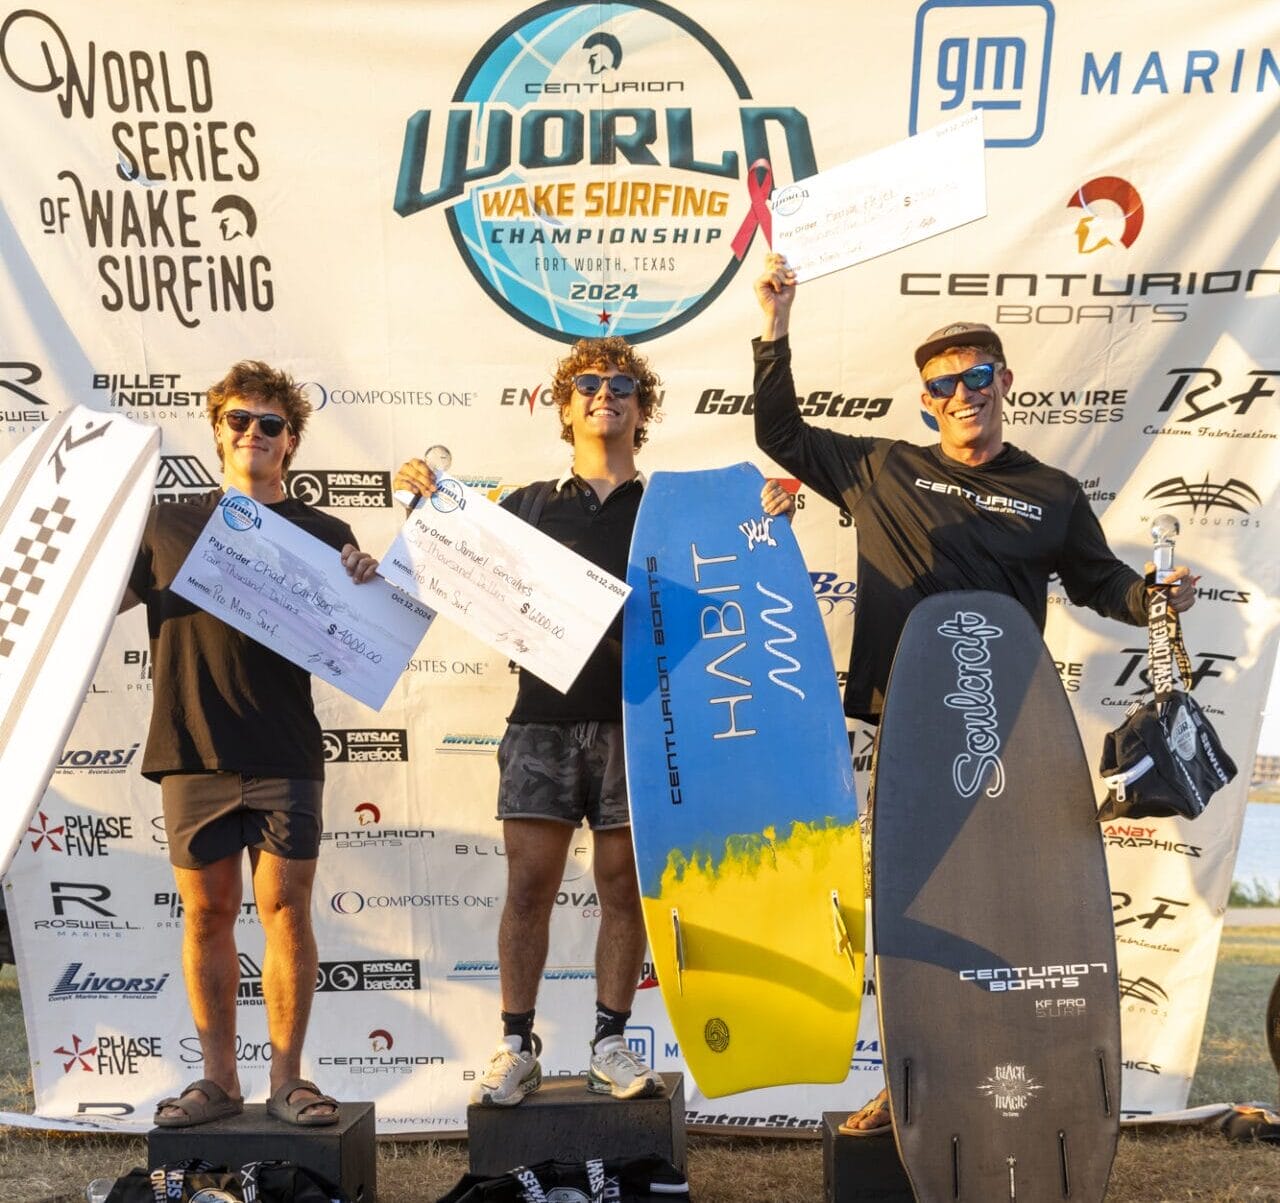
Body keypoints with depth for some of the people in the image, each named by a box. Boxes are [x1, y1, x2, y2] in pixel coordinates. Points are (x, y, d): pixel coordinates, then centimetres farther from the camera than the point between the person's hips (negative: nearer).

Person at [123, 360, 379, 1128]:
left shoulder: (324, 535, 7)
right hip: (192, 749, 2)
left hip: (284, 755, -2)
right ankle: (218, 1081, 19)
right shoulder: (169, 526, 12)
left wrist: (366, 583, -16)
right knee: (207, 914, 7)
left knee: (286, 911, -1)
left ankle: (287, 1080, 12)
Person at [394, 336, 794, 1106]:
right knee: (529, 885, 0)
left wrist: (769, 518, -6)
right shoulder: (530, 505, 12)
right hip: (543, 718, 0)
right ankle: (518, 1048, 12)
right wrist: (430, 505, 2)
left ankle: (611, 1044, 18)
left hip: (634, 722, 0)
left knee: (624, 887, 6)